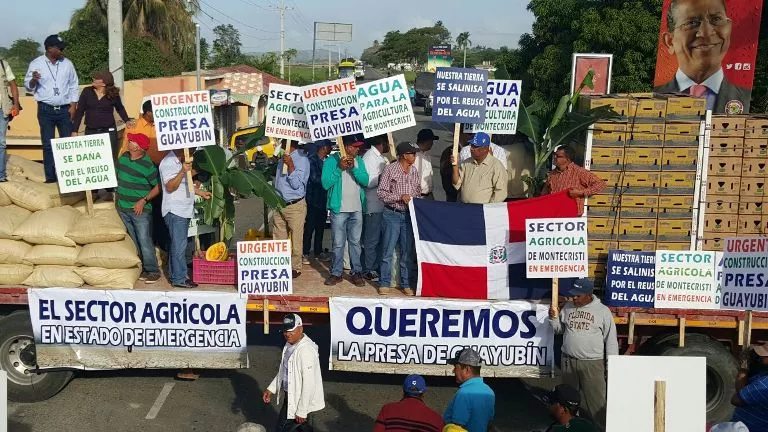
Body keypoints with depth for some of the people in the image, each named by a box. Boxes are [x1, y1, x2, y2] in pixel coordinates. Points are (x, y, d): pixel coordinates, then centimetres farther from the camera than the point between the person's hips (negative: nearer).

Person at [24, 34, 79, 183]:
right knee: (48, 144, 1)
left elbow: (74, 86, 10)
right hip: (45, 110, -2)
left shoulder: (67, 63, 4)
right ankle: (50, 176, 6)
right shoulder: (36, 64, -2)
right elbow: (28, 87, 1)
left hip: (65, 109, 2)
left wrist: (73, 105, 1)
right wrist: (33, 80, -22)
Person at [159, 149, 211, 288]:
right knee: (179, 245, -7)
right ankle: (179, 279, -2)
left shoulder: (179, 161, 16)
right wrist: (183, 172, -34)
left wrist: (201, 193, 28)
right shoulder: (168, 162, -16)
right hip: (175, 211, -10)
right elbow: (170, 187, -24)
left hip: (183, 210, 10)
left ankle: (174, 275, 22)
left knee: (177, 244, 14)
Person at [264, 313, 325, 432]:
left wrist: (302, 411, -23)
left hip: (300, 400, -9)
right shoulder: (289, 345, 4)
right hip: (289, 396, 9)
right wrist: (271, 389, 14)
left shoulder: (306, 350, -26)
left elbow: (309, 384, -26)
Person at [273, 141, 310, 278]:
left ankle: (296, 268, 10)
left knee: (296, 239, 0)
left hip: (295, 206, -7)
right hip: (279, 205, 7)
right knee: (278, 238, 10)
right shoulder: (283, 157, 12)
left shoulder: (302, 159, -11)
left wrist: (290, 166, -21)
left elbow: (296, 184, -14)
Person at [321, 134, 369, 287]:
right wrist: (339, 168, -19)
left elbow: (365, 181, -2)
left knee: (355, 242, 9)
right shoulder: (331, 160, -5)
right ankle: (336, 273, 11)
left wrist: (353, 168, -14)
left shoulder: (359, 160, 8)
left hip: (357, 209, 4)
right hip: (339, 209, -3)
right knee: (338, 243, 2)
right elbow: (326, 184, -12)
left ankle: (356, 272, 15)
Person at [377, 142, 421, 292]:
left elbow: (418, 192, 18)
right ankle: (384, 282, 10)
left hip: (409, 215, 5)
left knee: (407, 251, 8)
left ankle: (405, 283, 18)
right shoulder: (390, 169, -6)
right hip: (392, 214, -4)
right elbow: (381, 193, -9)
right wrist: (400, 197, -18)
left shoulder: (414, 171, 9)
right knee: (388, 250, 0)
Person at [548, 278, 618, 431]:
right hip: (568, 361, 4)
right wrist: (554, 318, -4)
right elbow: (559, 329, 16)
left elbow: (611, 339, -3)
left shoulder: (602, 311, -6)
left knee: (596, 399, -4)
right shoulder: (568, 307, 4)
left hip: (592, 363, -4)